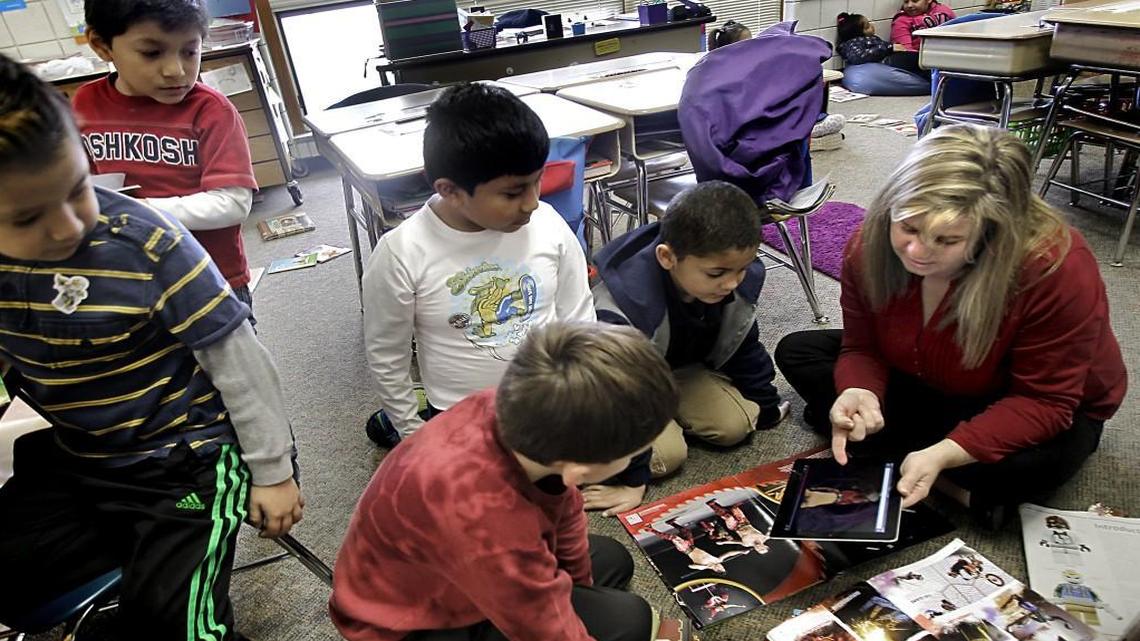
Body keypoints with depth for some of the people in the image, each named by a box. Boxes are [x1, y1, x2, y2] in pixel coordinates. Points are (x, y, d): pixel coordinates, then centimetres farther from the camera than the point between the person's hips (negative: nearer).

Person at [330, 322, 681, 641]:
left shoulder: (514, 408, -25)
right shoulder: (481, 521, -45)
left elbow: (564, 508, -5)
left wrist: (582, 586, 9)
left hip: (459, 560, 7)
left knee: (612, 559, 16)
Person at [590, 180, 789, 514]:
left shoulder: (741, 282, -21)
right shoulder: (625, 303, -42)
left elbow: (744, 349, -1)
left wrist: (766, 408, 8)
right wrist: (627, 478, -26)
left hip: (682, 366, 6)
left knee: (735, 425, -11)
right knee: (665, 454, -21)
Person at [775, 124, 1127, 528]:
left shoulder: (1059, 269, -34)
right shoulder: (870, 245, -22)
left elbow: (1044, 401, -27)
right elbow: (862, 348, -11)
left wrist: (942, 454, -40)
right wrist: (858, 394, -35)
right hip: (927, 386, 5)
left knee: (1033, 462, -39)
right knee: (797, 352, -8)